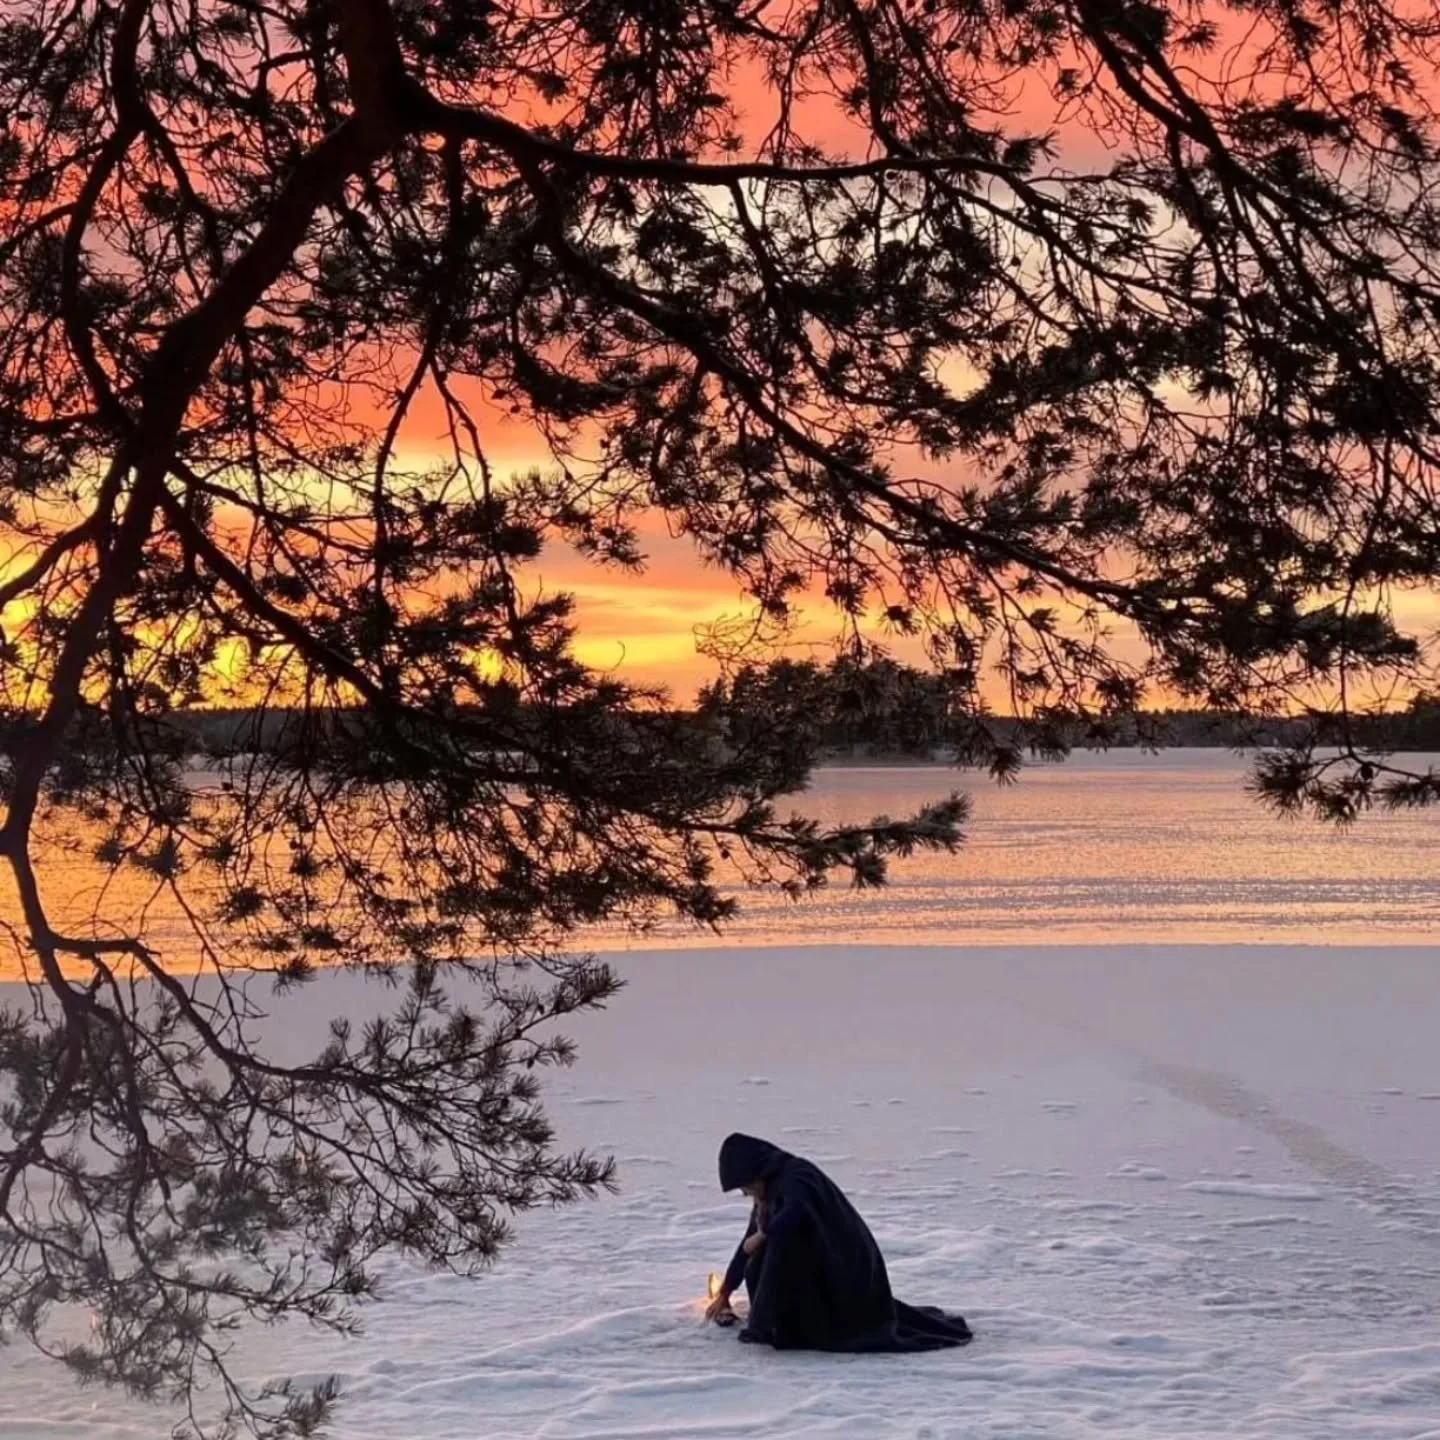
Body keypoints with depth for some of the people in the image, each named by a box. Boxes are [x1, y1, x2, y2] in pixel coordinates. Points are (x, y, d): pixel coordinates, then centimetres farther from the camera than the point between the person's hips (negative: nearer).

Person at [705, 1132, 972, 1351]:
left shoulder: (794, 1178, -20)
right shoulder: (772, 1186, 9)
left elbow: (794, 1215, -42)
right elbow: (751, 1239, 16)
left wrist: (763, 1236, -22)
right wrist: (724, 1293, 20)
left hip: (842, 1269, -10)